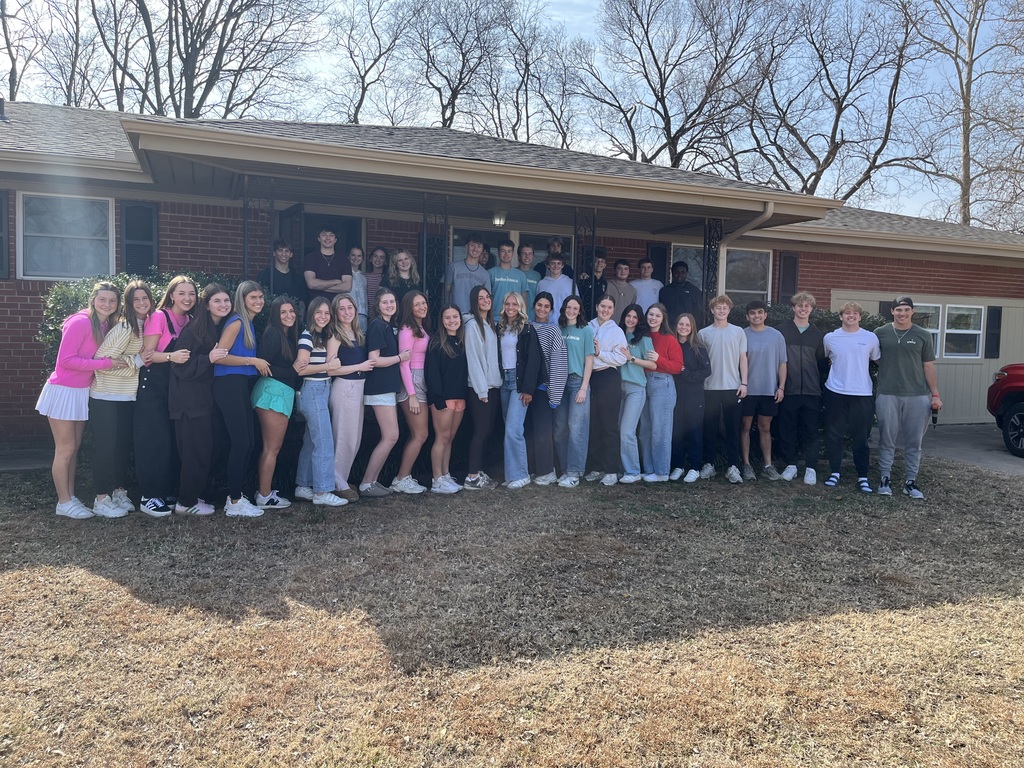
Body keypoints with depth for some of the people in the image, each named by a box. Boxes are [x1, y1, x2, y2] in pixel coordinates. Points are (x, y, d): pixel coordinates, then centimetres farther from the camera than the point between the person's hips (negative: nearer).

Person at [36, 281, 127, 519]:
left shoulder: (106, 326, 5)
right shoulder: (80, 322, -18)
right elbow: (65, 360, -22)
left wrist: (116, 363, -4)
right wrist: (105, 363, -23)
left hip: (82, 393, 8)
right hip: (63, 391, -7)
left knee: (74, 449, 13)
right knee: (65, 450, 0)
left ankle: (70, 497, 22)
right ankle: (64, 502, 10)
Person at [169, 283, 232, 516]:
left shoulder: (224, 329, 8)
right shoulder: (193, 330, -13)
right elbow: (181, 368, -18)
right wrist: (209, 359, -26)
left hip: (207, 400, 7)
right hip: (190, 402, -7)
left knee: (206, 451, 9)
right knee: (196, 451, -4)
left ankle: (193, 496, 21)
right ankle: (186, 502, 8)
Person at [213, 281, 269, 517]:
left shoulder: (250, 324, 17)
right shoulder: (236, 322, -10)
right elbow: (220, 356, -18)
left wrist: (259, 364, 8)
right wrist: (253, 361, -14)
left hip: (241, 385, 9)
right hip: (229, 385, -9)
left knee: (248, 441, 10)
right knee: (240, 442, -8)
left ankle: (236, 495, 19)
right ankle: (235, 502, -1)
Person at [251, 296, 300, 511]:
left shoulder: (289, 336, 18)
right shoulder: (273, 334, -8)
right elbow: (266, 366, -15)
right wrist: (293, 372, -13)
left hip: (283, 393, 9)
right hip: (273, 391, -9)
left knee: (270, 447, 13)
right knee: (272, 448, -4)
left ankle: (263, 490, 20)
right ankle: (264, 497, 2)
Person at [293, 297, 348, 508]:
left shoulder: (324, 336, 16)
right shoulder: (307, 336, -10)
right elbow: (300, 369, -17)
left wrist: (332, 365, -8)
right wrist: (328, 366, -17)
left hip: (323, 390, 9)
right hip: (312, 391, -9)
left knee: (311, 441, 12)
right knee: (324, 442, -9)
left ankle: (303, 486, 20)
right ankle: (322, 492, -6)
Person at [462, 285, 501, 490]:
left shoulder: (490, 324, 14)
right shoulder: (472, 325, -9)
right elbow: (473, 358, -14)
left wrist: (494, 384, 8)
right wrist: (481, 389, -17)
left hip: (494, 385, 7)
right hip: (479, 388, -7)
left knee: (487, 430, 8)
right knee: (481, 431, -7)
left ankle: (479, 471, 16)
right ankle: (471, 477, -2)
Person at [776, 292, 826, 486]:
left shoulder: (817, 335, 12)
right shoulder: (782, 331, 5)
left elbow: (821, 363, 14)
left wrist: (821, 385, 5)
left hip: (811, 391, 1)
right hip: (788, 390, -1)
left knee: (810, 431, 2)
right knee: (787, 430, 4)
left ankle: (811, 468, 8)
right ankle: (790, 464, 16)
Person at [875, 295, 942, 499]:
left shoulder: (923, 336, 6)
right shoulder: (880, 333, 3)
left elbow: (928, 366, 8)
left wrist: (935, 394, 3)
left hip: (917, 396, 1)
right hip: (887, 395, -1)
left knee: (914, 442, 6)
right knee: (887, 440, 4)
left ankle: (910, 482, 14)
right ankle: (885, 479, 13)